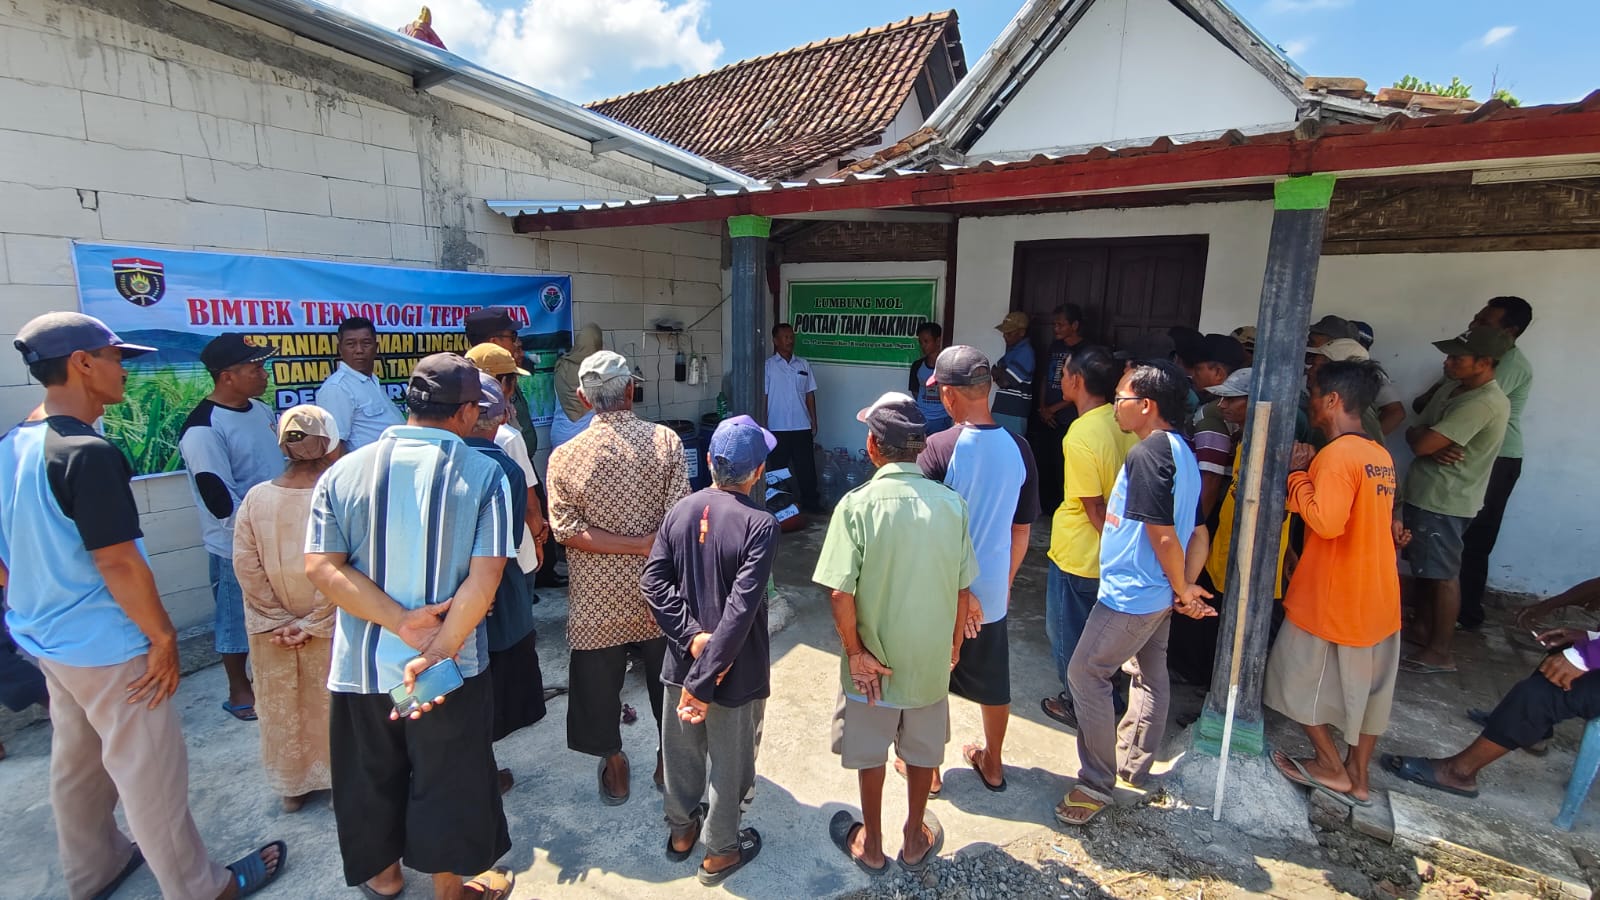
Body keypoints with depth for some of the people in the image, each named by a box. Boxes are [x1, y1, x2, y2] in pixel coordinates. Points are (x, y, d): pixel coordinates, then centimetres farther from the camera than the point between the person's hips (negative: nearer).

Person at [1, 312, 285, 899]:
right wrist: (163, 637, -14)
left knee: (76, 763, 23)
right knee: (149, 771, 5)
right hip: (105, 646, -8)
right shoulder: (87, 453, -25)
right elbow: (119, 565, -24)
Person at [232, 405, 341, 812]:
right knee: (330, 706, 16)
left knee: (282, 707, 20)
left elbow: (246, 567, -8)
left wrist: (278, 622, -3)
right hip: (330, 631, -3)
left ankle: (292, 787, 37)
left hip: (272, 632, 3)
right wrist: (312, 625, -10)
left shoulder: (256, 498, -9)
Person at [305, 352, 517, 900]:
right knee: (447, 779, 18)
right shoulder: (483, 475, -15)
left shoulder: (343, 472, -6)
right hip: (453, 666, -3)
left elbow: (321, 567, -11)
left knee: (372, 774, 26)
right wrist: (437, 653, -18)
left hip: (362, 664, 3)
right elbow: (484, 578, -21)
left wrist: (401, 621, -14)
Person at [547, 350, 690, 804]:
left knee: (600, 679, 19)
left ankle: (615, 767, 36)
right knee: (666, 675, 20)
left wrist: (630, 544, -15)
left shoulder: (566, 455, -10)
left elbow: (567, 530, -15)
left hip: (598, 596, 0)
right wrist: (647, 545, -5)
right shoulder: (666, 441, -11)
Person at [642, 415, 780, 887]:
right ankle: (720, 853, 38)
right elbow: (740, 611, -27)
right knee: (729, 762, 17)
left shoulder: (681, 510, -6)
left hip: (681, 659, 5)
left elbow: (652, 579, -9)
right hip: (734, 671, -5)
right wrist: (705, 681, -22)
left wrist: (692, 637, -12)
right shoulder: (760, 525, -22)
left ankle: (680, 830, 48)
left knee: (681, 749, 25)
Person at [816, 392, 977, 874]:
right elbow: (962, 590, -4)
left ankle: (871, 845, 40)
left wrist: (854, 651, -9)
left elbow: (840, 593, -23)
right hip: (931, 659, 3)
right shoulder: (952, 503, -12)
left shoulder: (857, 504, -21)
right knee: (923, 751, 24)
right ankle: (915, 840, 44)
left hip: (874, 659, -2)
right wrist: (954, 644, 11)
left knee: (870, 753, 21)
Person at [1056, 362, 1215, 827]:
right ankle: (1134, 766, 36)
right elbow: (1198, 532, 11)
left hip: (1130, 593, -10)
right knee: (1151, 675, 19)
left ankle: (1097, 784, 7)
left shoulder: (1147, 454, -22)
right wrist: (1186, 586, 4)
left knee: (1085, 674, -2)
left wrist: (1182, 590, -9)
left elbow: (1163, 536, -23)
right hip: (1157, 593, 10)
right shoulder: (1183, 453, 9)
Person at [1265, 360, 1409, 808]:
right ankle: (1358, 777, 29)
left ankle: (1332, 767, 21)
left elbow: (1326, 522, -30)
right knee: (1366, 686, 17)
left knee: (1301, 678, 11)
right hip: (1377, 595, 8)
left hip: (1333, 596, -8)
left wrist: (1297, 476, -19)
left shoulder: (1336, 454, -20)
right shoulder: (1381, 456, 8)